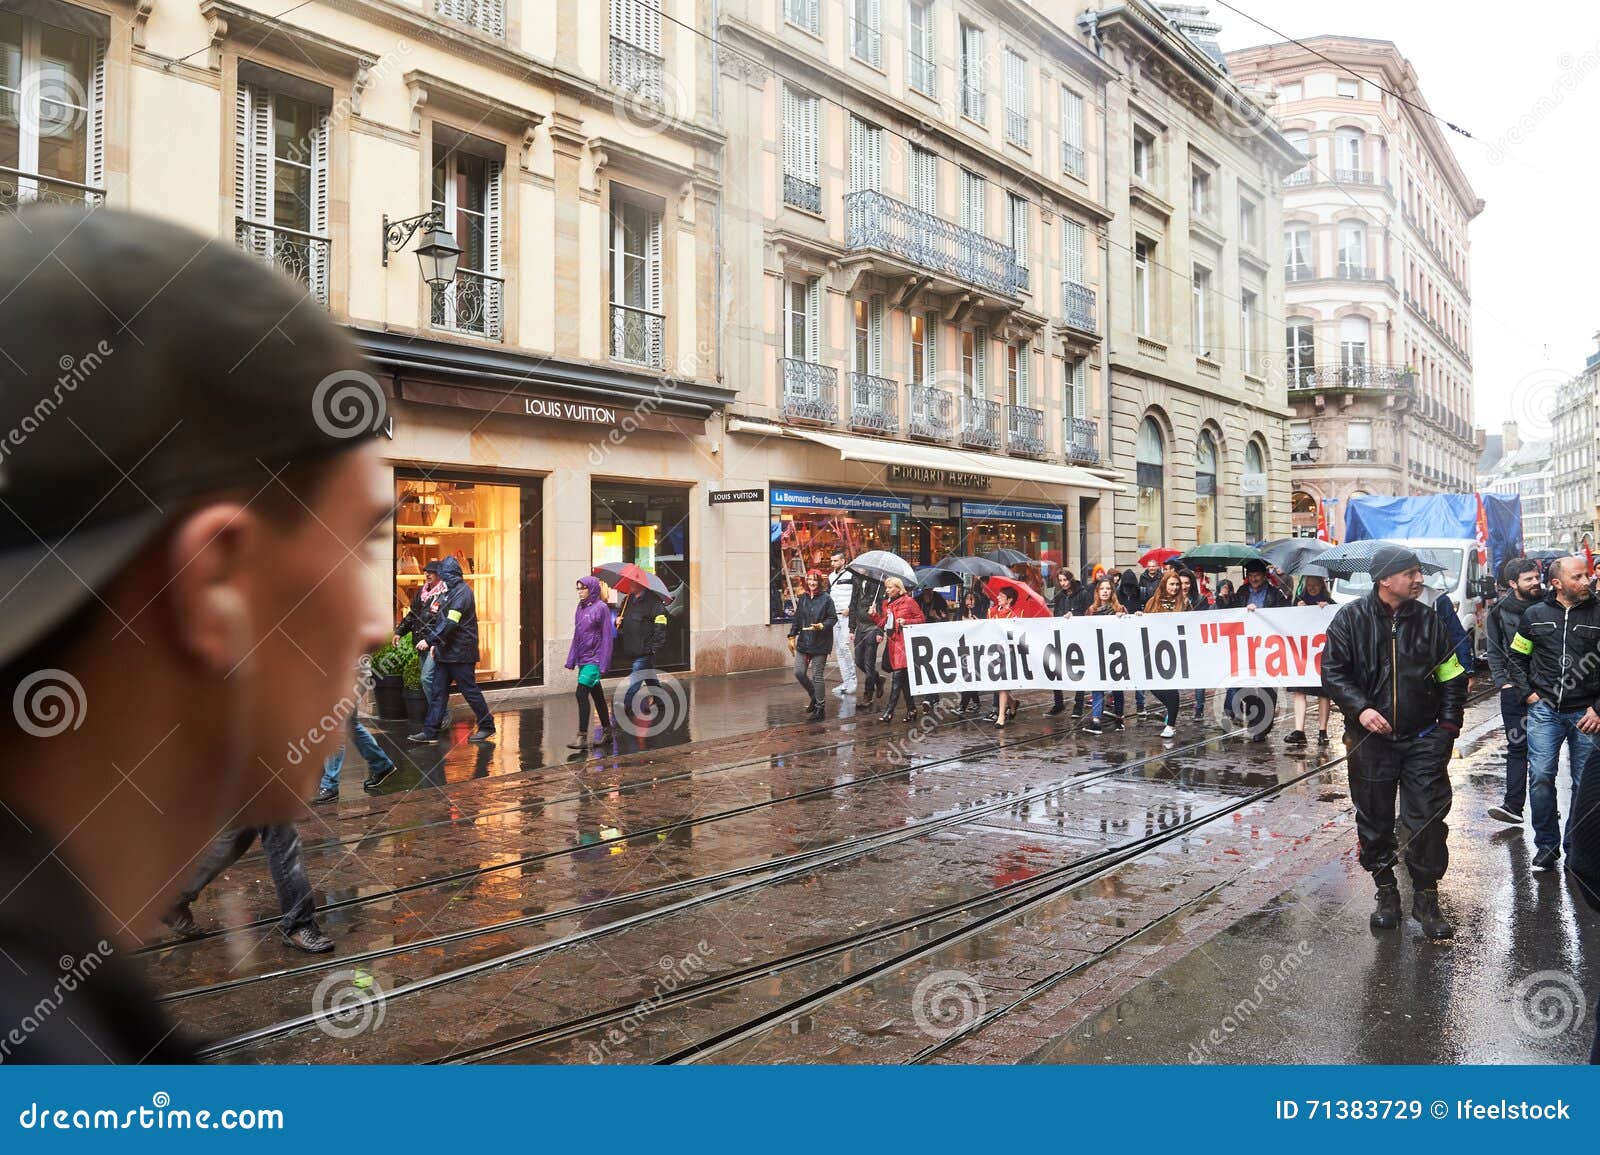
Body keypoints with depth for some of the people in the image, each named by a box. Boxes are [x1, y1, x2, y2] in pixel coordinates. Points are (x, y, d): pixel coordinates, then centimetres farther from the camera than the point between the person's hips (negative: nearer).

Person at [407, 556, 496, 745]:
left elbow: (450, 622, -24)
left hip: (460, 653, -10)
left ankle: (487, 726, 11)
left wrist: (429, 640, -24)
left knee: (469, 690, -1)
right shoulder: (452, 591, 16)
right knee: (438, 691, 6)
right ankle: (430, 732, 7)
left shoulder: (462, 592, -15)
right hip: (446, 652, 10)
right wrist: (435, 642, 19)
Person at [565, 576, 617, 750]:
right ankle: (607, 732, 23)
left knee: (581, 693, -14)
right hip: (582, 659, 7)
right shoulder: (580, 608, 11)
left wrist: (603, 663, -15)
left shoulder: (601, 608, -10)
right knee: (597, 695, 13)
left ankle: (582, 737, -12)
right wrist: (571, 660, 12)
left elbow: (607, 637, -11)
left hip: (594, 659, -7)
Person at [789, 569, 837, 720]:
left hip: (820, 643, -5)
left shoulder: (826, 598, -7)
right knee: (799, 672, 2)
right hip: (803, 642, 5)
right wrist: (792, 637, 10)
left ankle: (820, 707, 10)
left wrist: (821, 626, -22)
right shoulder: (802, 598, 8)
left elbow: (833, 618, -6)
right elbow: (796, 619, 13)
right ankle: (814, 696, 26)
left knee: (817, 676, -2)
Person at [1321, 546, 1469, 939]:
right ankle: (1386, 890, 27)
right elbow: (1332, 671, -5)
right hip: (1371, 740, -1)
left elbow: (1452, 677, 8)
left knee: (1428, 819, 2)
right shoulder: (1351, 618, -4)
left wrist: (1448, 725, 1)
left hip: (1423, 741, 1)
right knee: (1375, 820, 9)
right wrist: (1360, 708, -18)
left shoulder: (1430, 621, 2)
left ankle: (1426, 897, 17)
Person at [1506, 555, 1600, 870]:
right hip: (1545, 709, 1)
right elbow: (1515, 657, 16)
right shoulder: (1536, 614, 5)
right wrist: (1528, 693, 5)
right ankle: (1547, 845, 11)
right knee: (1540, 776, -3)